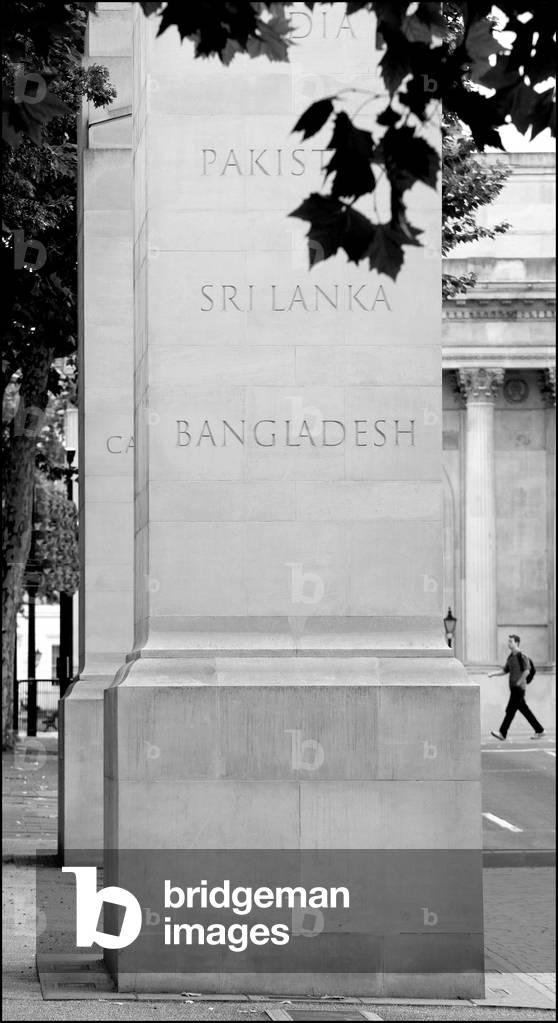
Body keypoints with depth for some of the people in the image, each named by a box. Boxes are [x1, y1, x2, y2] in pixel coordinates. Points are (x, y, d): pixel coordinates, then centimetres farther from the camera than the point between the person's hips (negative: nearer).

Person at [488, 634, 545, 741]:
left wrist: (519, 682, -17)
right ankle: (539, 730, 18)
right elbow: (505, 671, 21)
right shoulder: (511, 657, 15)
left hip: (519, 688, -9)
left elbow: (527, 670, -20)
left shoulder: (521, 656, -12)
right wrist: (493, 674, 8)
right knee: (524, 710, 11)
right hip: (514, 688, 9)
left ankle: (502, 733, -12)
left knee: (510, 710, -10)